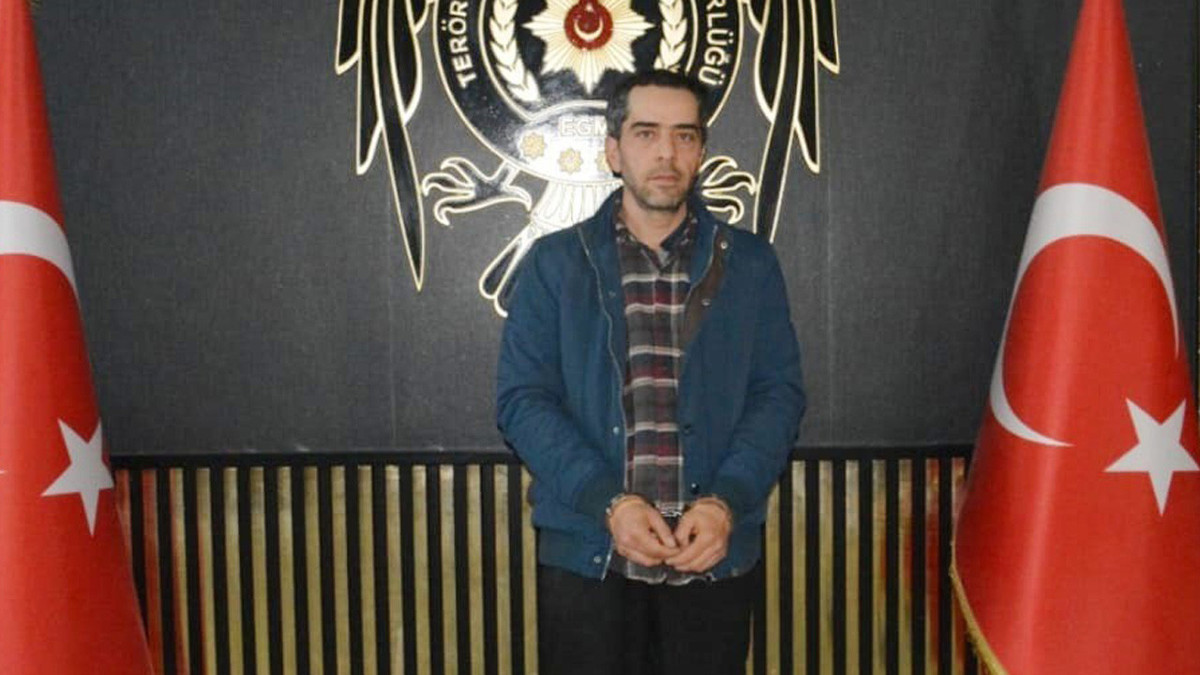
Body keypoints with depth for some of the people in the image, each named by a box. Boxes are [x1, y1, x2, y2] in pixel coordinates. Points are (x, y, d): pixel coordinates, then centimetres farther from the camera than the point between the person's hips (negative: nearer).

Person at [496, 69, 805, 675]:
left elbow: (778, 393, 2)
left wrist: (726, 502, -13)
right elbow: (521, 399, -2)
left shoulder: (749, 264, 6)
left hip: (716, 554, 1)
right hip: (585, 555, -1)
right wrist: (608, 501, -15)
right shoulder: (554, 263, 3)